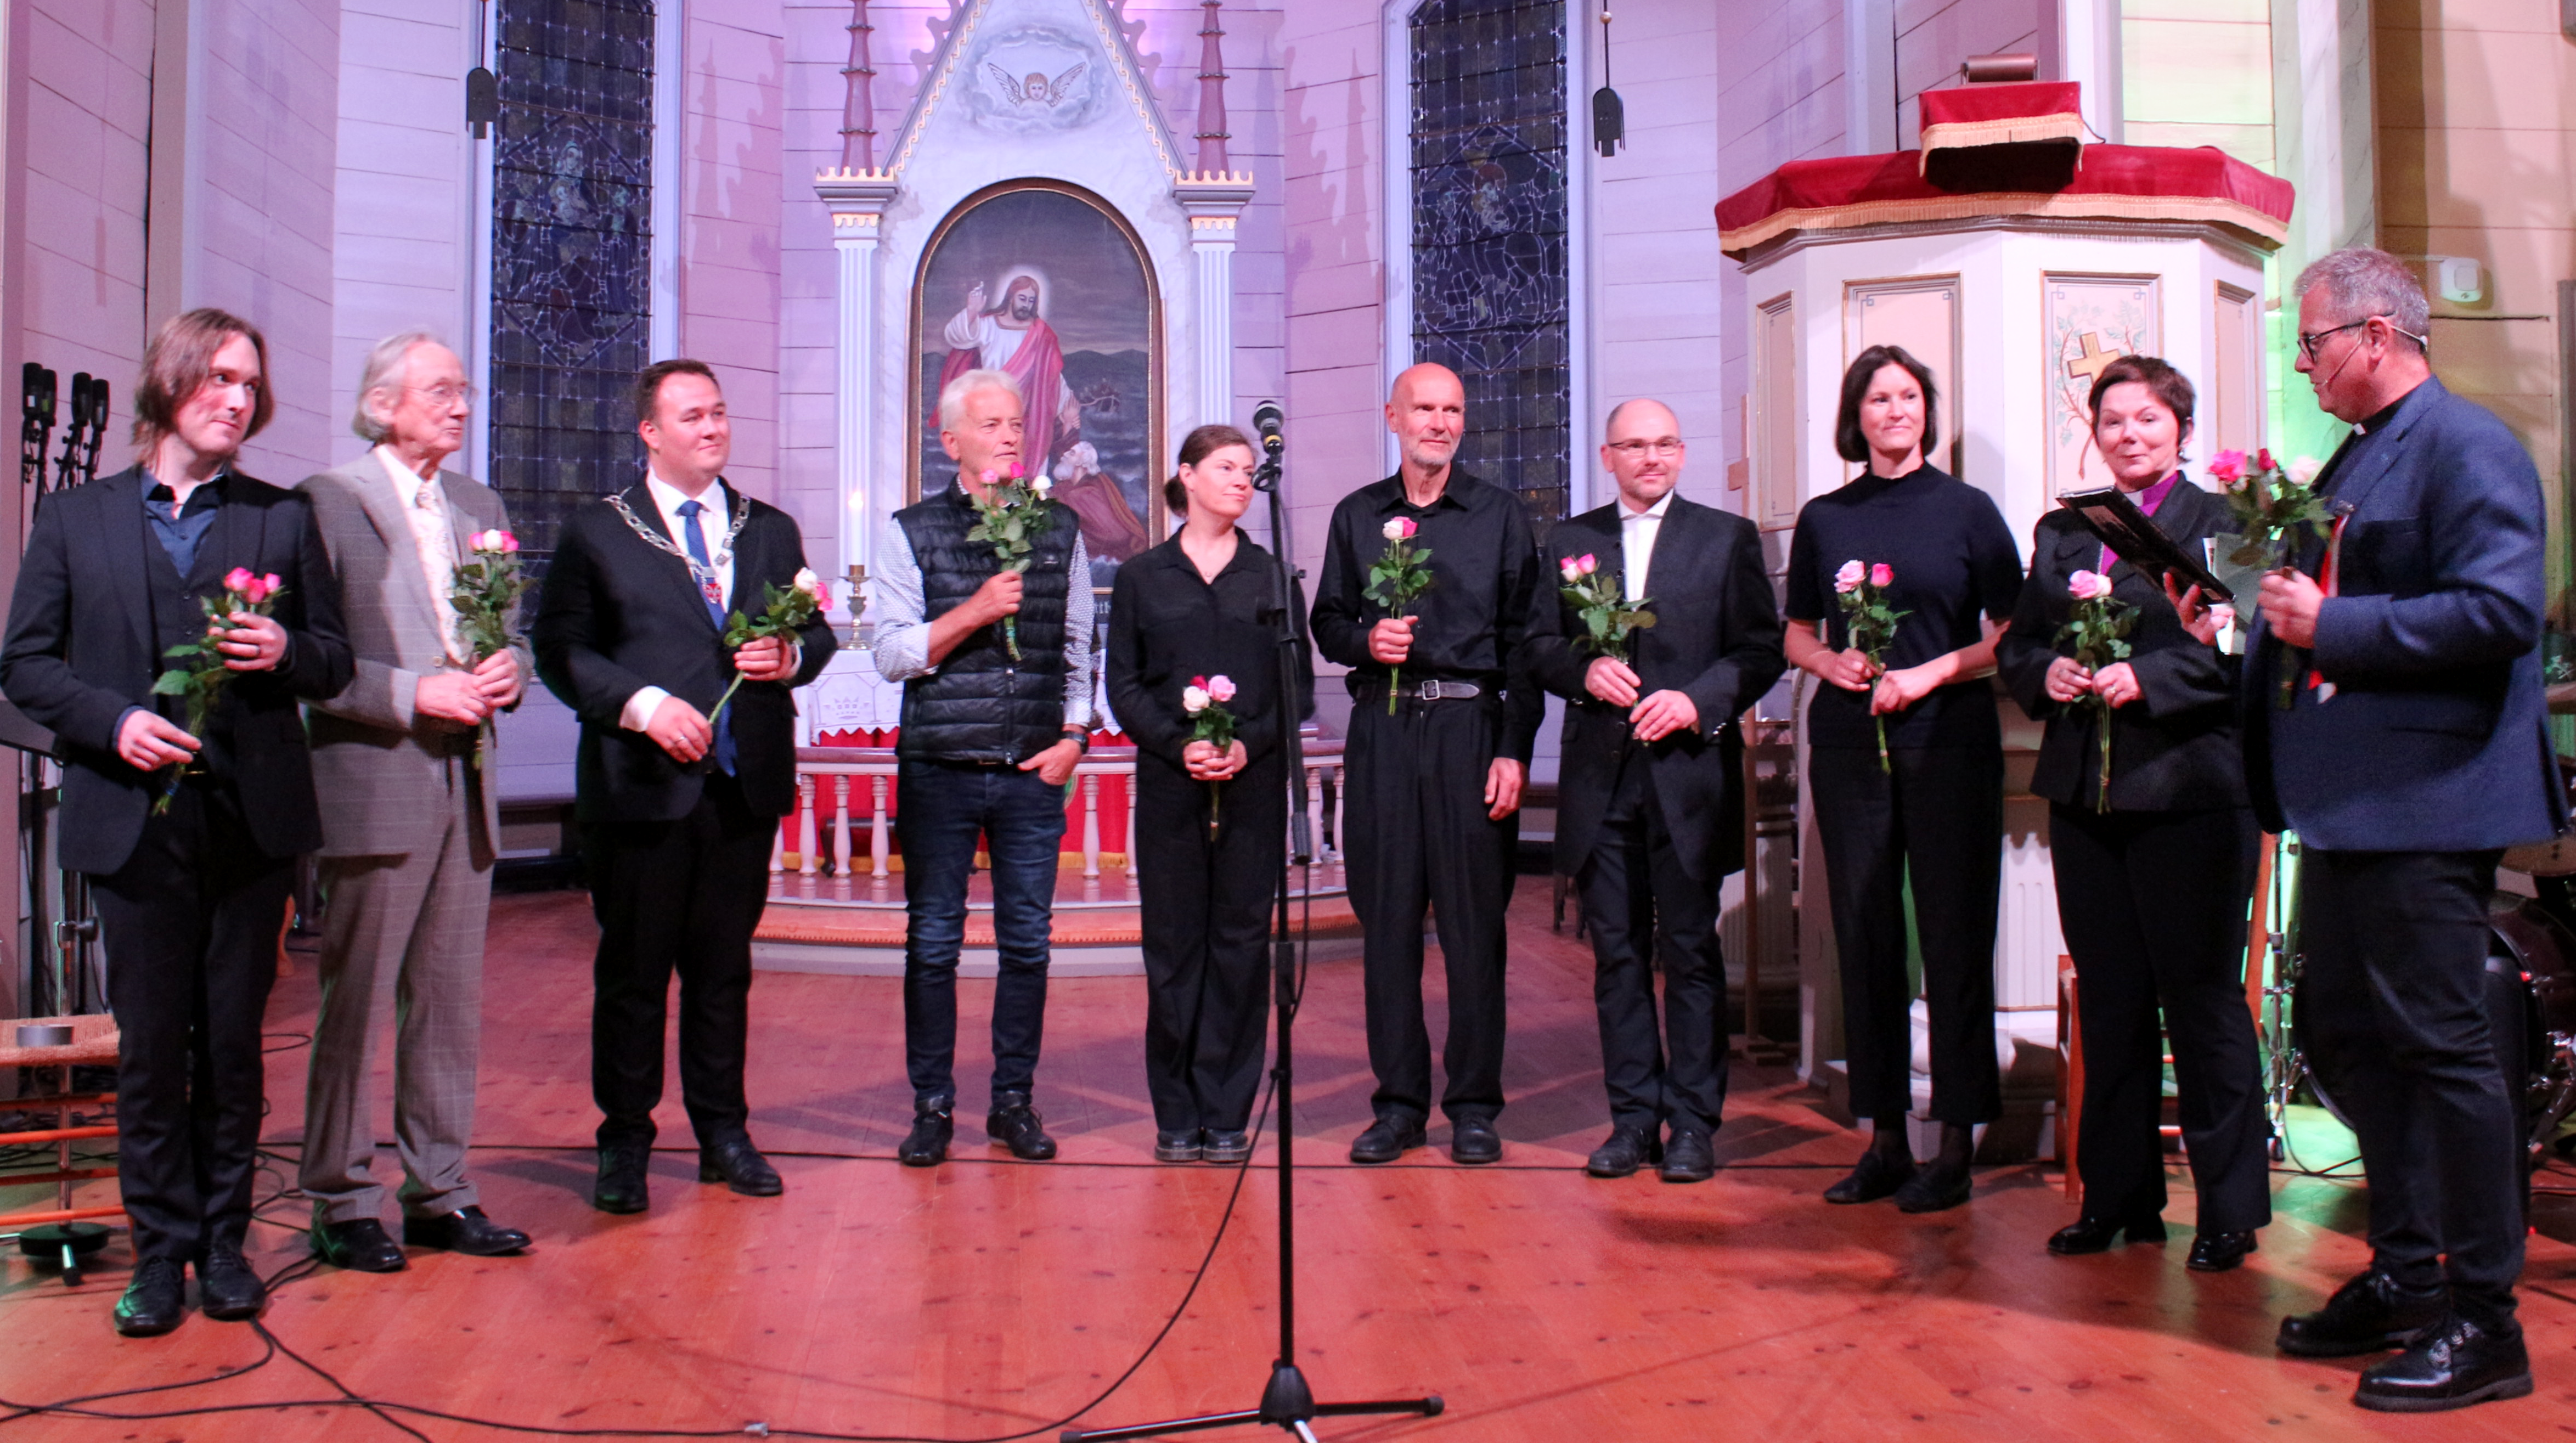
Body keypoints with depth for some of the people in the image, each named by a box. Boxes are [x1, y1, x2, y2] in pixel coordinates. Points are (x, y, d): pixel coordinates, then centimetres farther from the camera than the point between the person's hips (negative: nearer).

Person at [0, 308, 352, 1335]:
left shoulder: (284, 518, 9)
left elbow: (334, 664, 10)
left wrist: (285, 650, -12)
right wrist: (113, 720, -11)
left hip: (253, 819, 1)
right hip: (137, 819, 0)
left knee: (234, 1041, 6)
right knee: (151, 1045, 4)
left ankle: (224, 1243, 19)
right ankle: (161, 1250, 17)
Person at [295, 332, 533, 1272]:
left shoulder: (480, 508, 16)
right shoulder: (329, 500, -4)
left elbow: (514, 633, 19)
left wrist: (508, 672, -2)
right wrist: (415, 693, -17)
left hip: (466, 782, 6)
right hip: (375, 783, -6)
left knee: (453, 1001, 11)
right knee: (355, 1003, 2)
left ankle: (440, 1192, 21)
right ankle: (342, 1204, 13)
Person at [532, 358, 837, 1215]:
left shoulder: (772, 530, 15)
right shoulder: (595, 532, 4)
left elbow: (815, 631, 17)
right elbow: (561, 648, -3)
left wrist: (791, 655, -6)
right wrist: (642, 703, -16)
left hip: (745, 784, 3)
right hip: (640, 787, -3)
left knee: (725, 966, 11)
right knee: (633, 970, 4)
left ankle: (723, 1132, 23)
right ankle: (625, 1143, 17)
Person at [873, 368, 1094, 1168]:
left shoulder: (1060, 530, 9)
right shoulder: (913, 531, 2)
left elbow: (1078, 648, 13)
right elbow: (892, 654, -2)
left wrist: (1075, 735, 2)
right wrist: (975, 612, -14)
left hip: (1034, 771, 2)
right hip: (939, 770, -2)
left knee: (1027, 943, 6)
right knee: (933, 944, 4)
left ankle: (1015, 1100, 19)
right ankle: (932, 1105, 16)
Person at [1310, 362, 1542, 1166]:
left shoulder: (1501, 516, 8)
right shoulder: (1356, 517, 14)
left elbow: (1522, 640, 3)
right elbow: (1328, 622, 17)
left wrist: (1513, 751, -5)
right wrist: (1364, 640, -7)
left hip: (1470, 726, -2)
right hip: (1383, 729, 2)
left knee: (1474, 917, -1)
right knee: (1386, 914, 3)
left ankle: (1474, 1106, 9)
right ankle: (1398, 1102, 12)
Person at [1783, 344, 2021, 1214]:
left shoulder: (1966, 509, 3)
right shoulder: (1824, 519, 10)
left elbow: (2013, 633, 1)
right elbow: (1797, 636, 15)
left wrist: (1931, 673, -12)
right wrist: (1831, 662, -5)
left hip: (1949, 741, -2)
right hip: (1848, 743, 3)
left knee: (1954, 936, -1)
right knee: (1864, 935, 5)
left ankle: (1955, 1142, 7)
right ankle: (1884, 1136, 14)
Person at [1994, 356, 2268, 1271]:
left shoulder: (2221, 524, -1)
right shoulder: (2060, 532, 16)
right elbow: (2014, 645, 14)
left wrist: (2144, 677, -20)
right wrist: (2046, 672, -6)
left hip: (2188, 789, -5)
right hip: (2083, 789, 5)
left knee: (2203, 998, 0)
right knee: (2108, 999, 11)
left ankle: (2231, 1207, 12)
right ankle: (2118, 1197, 21)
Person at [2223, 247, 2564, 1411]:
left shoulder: (2466, 446, -10)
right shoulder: (2356, 456, 18)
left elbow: (2500, 611, -22)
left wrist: (2333, 627, -19)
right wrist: (2281, 603, 8)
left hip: (2423, 804, -10)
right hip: (2348, 802, 10)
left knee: (2441, 1043, -4)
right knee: (2343, 1036, 14)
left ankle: (2484, 1319, 8)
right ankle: (2406, 1271, 27)